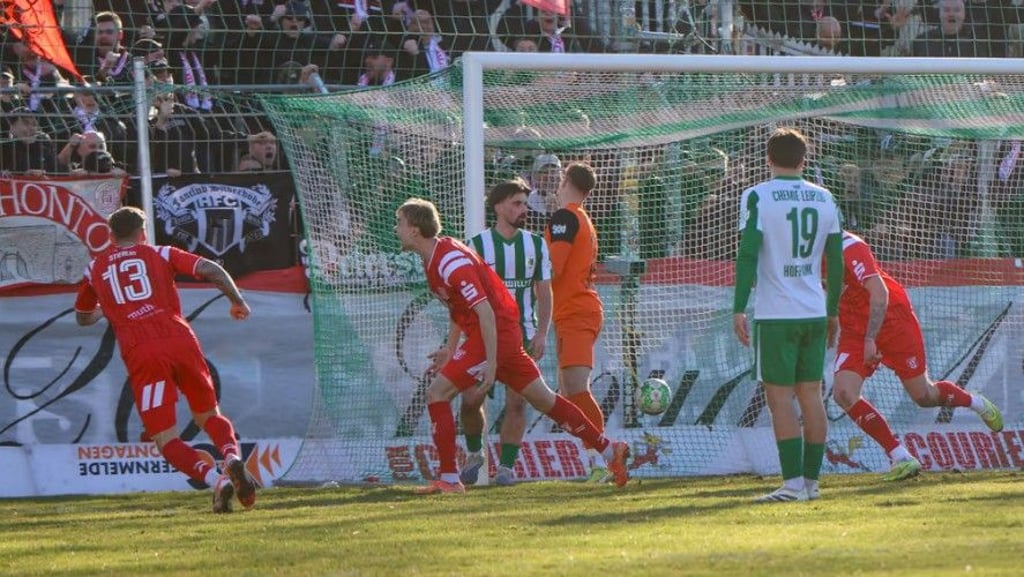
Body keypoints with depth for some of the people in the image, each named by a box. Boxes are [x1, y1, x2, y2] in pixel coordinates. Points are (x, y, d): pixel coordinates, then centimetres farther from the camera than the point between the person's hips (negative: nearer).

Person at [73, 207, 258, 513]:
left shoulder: (95, 269, 22)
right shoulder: (161, 255, 19)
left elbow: (83, 317, 38)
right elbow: (211, 269, 4)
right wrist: (237, 301, 20)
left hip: (139, 353, -1)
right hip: (180, 339, 1)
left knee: (165, 439, 1)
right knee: (209, 416, 19)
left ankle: (215, 479, -26)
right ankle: (233, 457, -15)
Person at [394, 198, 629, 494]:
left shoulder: (451, 262, -22)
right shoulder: (435, 257, 9)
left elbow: (485, 312, -25)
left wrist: (491, 363, -24)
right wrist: (450, 349, 22)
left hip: (495, 333, -10)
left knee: (437, 393, -11)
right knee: (543, 399, 15)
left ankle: (448, 480, -8)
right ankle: (609, 450, 20)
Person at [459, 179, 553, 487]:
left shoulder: (536, 245, 6)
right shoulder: (478, 245, -2)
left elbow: (544, 293, 8)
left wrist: (541, 334, -4)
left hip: (522, 334, 1)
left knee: (516, 401, -7)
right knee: (471, 398, -8)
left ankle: (507, 465, 2)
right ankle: (474, 453, 17)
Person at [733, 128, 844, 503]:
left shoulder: (757, 197, -6)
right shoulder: (824, 199, 9)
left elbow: (748, 255, -12)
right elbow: (836, 260, 13)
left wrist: (739, 309, -9)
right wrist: (832, 311, 21)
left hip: (775, 316, -5)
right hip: (815, 313, 5)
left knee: (779, 398, -4)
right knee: (811, 395, 10)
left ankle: (793, 484, -11)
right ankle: (811, 481, 12)